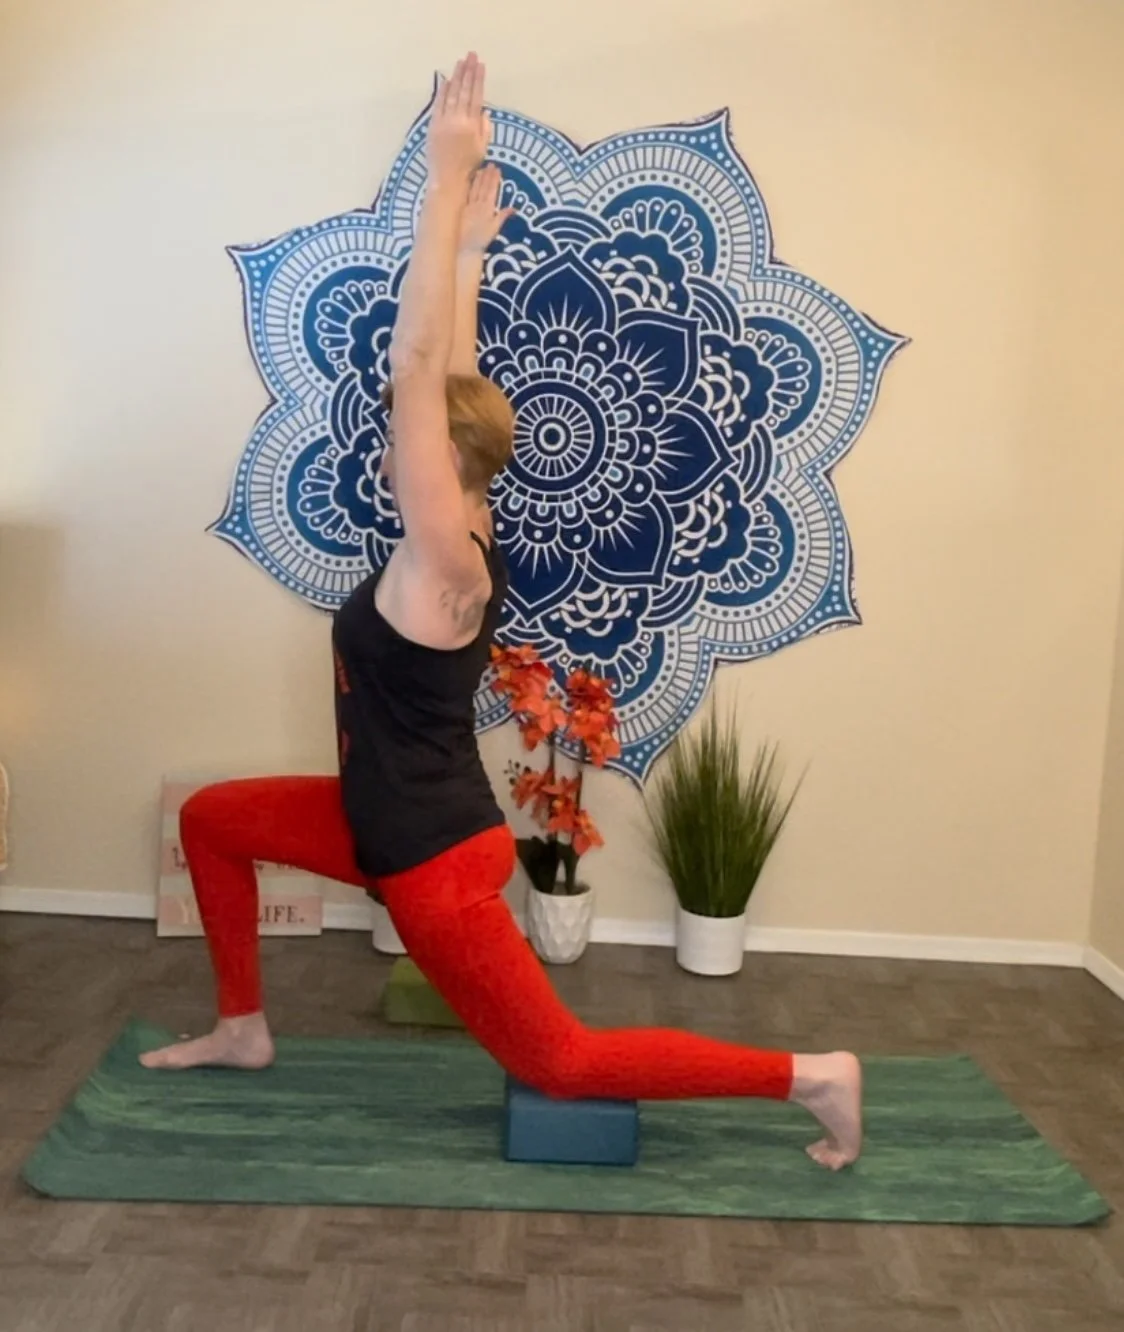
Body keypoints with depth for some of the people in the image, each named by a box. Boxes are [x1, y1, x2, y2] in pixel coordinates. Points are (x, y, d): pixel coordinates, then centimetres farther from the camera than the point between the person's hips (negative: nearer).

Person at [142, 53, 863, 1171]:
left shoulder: (443, 562, -23)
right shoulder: (462, 545, 0)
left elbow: (416, 366, -28)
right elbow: (450, 382, 6)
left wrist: (446, 180, -28)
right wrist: (470, 251, 11)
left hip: (433, 860, -9)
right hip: (396, 823, 9)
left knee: (561, 1062, 2)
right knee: (210, 817, 19)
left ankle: (812, 1076, 7)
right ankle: (244, 1029, 30)